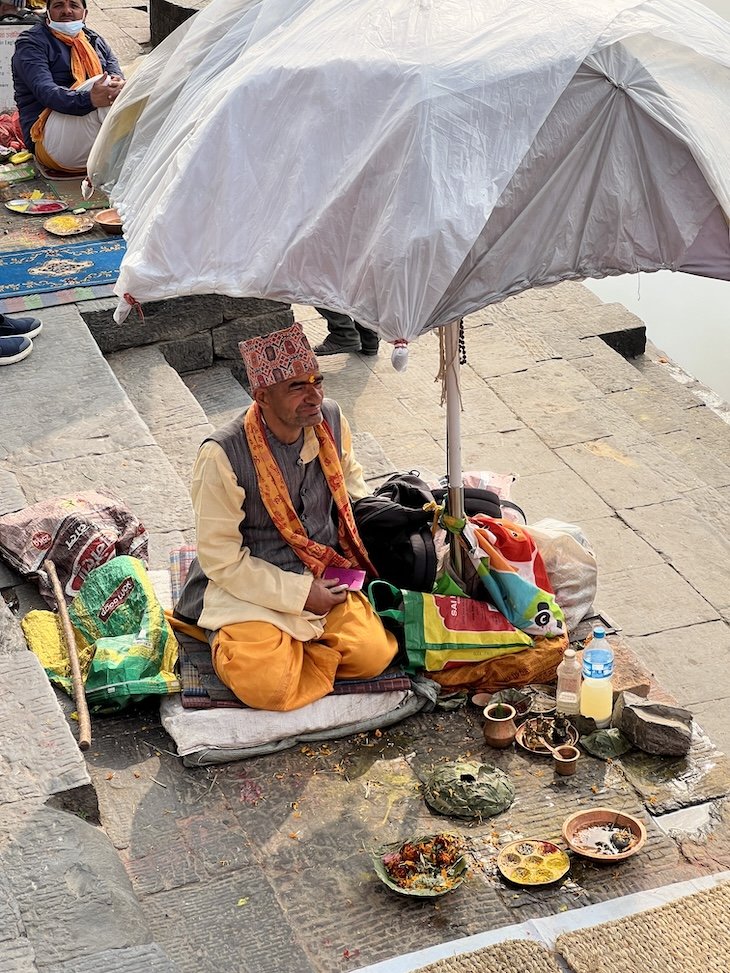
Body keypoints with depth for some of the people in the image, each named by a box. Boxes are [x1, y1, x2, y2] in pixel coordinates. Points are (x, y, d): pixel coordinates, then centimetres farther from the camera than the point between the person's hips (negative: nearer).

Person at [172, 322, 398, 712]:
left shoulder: (331, 419, -4)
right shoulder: (223, 455, -21)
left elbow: (350, 479, 20)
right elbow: (220, 559, -16)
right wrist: (300, 593, -17)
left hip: (327, 574, 6)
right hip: (251, 588, -5)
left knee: (373, 654, -17)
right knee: (266, 685, -28)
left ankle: (297, 640, 10)